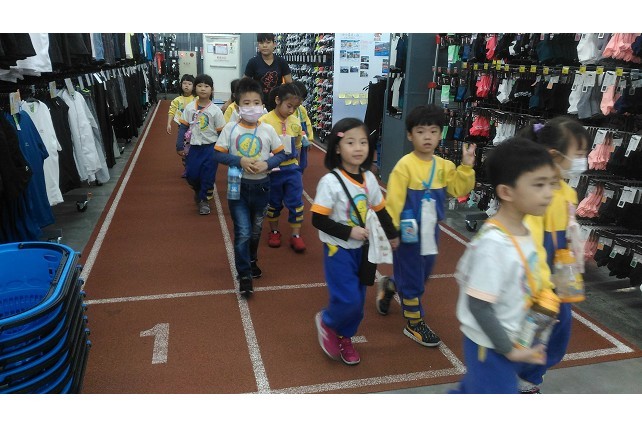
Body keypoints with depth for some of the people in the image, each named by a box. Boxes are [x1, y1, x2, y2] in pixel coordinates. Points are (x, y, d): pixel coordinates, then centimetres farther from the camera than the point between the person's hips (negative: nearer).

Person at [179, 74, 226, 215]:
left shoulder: (215, 110, -7)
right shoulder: (189, 107, -1)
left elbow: (221, 132, -3)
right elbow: (184, 127, 4)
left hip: (210, 147, -2)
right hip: (194, 147, 2)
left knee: (208, 176, 3)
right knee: (191, 174, 4)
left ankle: (203, 199, 23)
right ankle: (198, 191, 35)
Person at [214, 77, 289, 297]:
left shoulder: (267, 130, -5)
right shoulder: (230, 128, -8)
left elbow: (281, 154, 1)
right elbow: (217, 154, -8)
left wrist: (267, 164, -18)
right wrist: (240, 160, -22)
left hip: (261, 186, 2)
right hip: (238, 186, -2)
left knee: (255, 230, 19)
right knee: (243, 232, -3)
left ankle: (252, 260, 45)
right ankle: (244, 275, 10)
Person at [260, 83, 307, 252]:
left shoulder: (295, 122, 0)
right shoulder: (265, 121, -14)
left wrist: (291, 157, 6)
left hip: (291, 169, 3)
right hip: (272, 170, -3)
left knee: (296, 202, 4)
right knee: (273, 203, 14)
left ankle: (296, 235, 16)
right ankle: (274, 231, 32)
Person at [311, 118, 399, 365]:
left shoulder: (369, 178, -2)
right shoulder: (330, 182, -19)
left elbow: (380, 210, 12)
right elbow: (318, 220, -19)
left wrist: (392, 234, 15)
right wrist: (349, 232, -21)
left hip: (363, 248, 6)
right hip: (338, 249, -6)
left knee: (358, 300, 13)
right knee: (348, 300, -10)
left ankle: (344, 337, 36)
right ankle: (326, 322, 22)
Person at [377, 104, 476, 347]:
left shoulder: (444, 166, 1)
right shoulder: (405, 165, -17)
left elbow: (459, 189, -1)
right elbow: (394, 200, -17)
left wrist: (466, 167, -13)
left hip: (430, 232, 7)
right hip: (408, 232, -7)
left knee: (422, 275, 22)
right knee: (412, 278, 6)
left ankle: (388, 286, 49)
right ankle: (414, 324, 24)